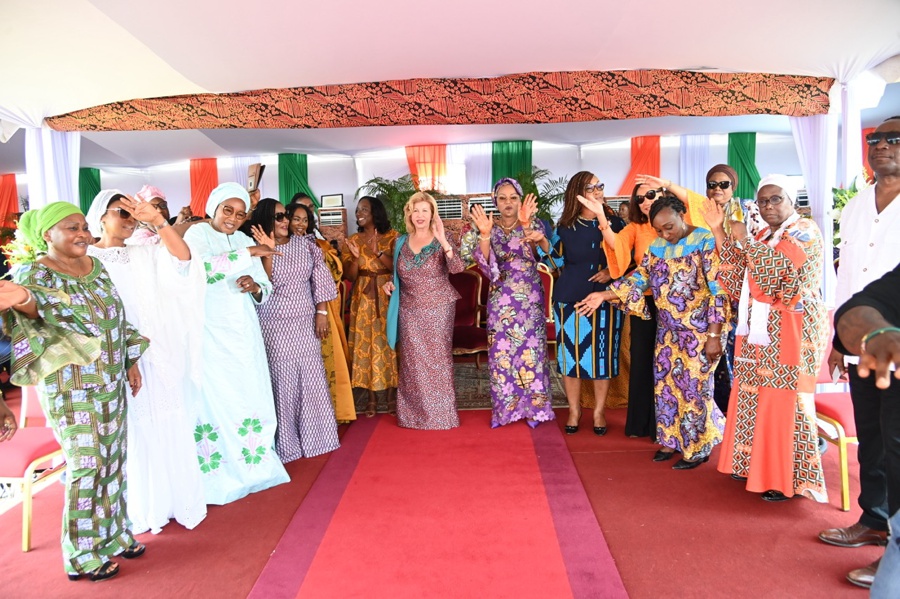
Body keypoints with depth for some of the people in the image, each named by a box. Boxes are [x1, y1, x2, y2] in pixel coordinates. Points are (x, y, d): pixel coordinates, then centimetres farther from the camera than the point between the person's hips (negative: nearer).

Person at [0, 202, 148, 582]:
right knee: (85, 466, 2)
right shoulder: (34, 271, -12)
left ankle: (114, 534, 32)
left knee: (112, 459, 15)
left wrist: (131, 362, 13)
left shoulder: (96, 266, 7)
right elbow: (36, 301, -35)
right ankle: (85, 554, 20)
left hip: (111, 381, 6)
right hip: (72, 388, -6)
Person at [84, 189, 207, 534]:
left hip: (158, 360, 3)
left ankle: (176, 501, 22)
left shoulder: (147, 255, 8)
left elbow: (182, 259, -11)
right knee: (133, 436, 5)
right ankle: (139, 514, 19)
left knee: (169, 432, 8)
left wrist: (157, 221, -23)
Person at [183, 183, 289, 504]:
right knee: (215, 398, -4)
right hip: (211, 333, -5)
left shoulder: (244, 240, 14)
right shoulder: (198, 233, -2)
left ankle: (252, 464, 18)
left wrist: (255, 287, -10)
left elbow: (266, 288, 12)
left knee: (252, 396, 5)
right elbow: (204, 267, -24)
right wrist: (248, 254, -20)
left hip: (244, 333, 5)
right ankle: (217, 476, 6)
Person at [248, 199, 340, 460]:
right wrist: (268, 251, -21)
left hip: (305, 323, 3)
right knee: (283, 381, 0)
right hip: (275, 325, -3)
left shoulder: (304, 244, 5)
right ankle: (286, 443, 12)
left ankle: (314, 435, 21)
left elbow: (320, 278, 4)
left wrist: (321, 313, -2)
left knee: (312, 377, 6)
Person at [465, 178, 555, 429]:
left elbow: (538, 254, -20)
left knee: (530, 350, 2)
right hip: (501, 301, 1)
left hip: (530, 300, -1)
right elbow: (486, 265, -12)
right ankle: (504, 407, 17)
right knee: (501, 351, 3)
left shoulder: (533, 224, 0)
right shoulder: (489, 229, 3)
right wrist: (484, 236, -27)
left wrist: (526, 225, -35)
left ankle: (532, 407, 15)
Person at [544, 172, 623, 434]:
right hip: (570, 299, 0)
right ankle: (574, 410, 20)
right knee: (571, 354, 4)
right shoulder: (565, 227, 3)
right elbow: (556, 261, 6)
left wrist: (611, 271, -11)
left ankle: (599, 411, 20)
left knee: (602, 355, 4)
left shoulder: (615, 222, 3)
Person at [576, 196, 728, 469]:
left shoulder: (706, 242, -14)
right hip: (668, 330, 6)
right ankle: (672, 440, 28)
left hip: (699, 330, -6)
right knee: (666, 384, 12)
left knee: (693, 387, 1)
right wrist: (605, 296, -8)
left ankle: (698, 447, 19)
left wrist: (714, 335, -19)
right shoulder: (657, 247, 5)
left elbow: (718, 290, -16)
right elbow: (640, 277, 5)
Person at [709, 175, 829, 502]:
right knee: (755, 397, 10)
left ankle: (788, 479, 5)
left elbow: (778, 270, -23)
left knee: (784, 401, -5)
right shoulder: (761, 237, 16)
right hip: (758, 331, 8)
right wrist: (720, 233, 1)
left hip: (790, 333, -8)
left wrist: (744, 239, -12)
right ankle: (756, 465, 22)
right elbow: (737, 284, 5)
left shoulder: (804, 231, -5)